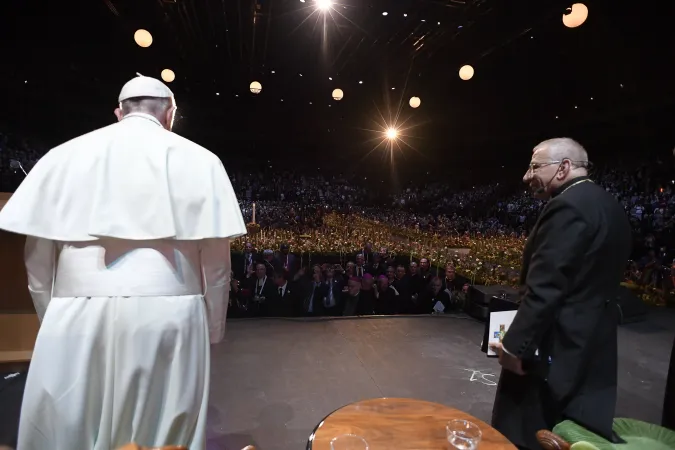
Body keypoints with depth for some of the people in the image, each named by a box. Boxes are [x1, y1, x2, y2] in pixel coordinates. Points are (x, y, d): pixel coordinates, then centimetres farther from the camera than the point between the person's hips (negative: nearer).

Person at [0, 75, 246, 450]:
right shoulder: (198, 159, 2)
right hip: (168, 314, -1)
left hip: (78, 315, 3)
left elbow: (37, 251, 11)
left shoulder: (65, 154, 10)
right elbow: (215, 257, -1)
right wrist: (212, 328, 10)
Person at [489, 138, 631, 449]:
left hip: (556, 348, -10)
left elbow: (544, 288, -25)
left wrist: (514, 344, -17)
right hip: (590, 346, 10)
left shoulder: (568, 206, -19)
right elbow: (593, 282, 15)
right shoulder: (607, 204, 11)